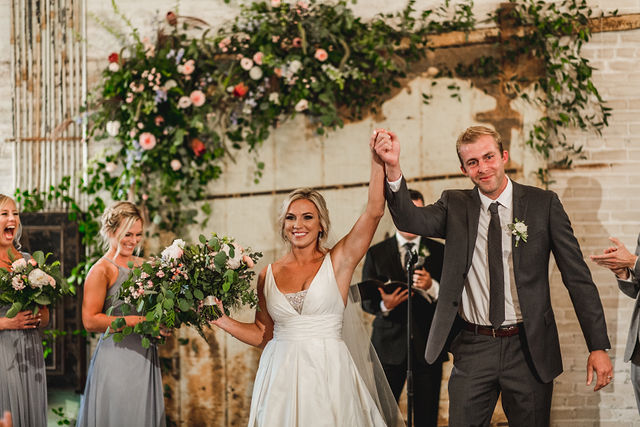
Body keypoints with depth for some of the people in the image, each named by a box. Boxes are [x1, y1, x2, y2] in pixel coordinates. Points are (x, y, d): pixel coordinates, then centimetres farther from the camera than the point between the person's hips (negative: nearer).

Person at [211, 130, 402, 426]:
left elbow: (374, 211, -8)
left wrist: (378, 162, -14)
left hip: (328, 375, -2)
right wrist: (221, 319, 5)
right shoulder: (269, 275, 8)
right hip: (281, 377, 2)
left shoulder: (338, 262, 2)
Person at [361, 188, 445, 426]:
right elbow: (366, 301, 3)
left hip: (428, 346, 0)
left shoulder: (439, 252, 7)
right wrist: (384, 305, -18)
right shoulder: (376, 253, 7)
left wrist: (432, 286, -21)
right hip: (389, 346, 0)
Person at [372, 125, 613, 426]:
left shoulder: (543, 204, 0)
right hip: (473, 348, 1)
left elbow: (578, 277, -1)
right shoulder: (455, 206, 5)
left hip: (528, 348, -1)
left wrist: (598, 347, -5)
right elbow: (409, 220, -13)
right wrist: (392, 168, -30)